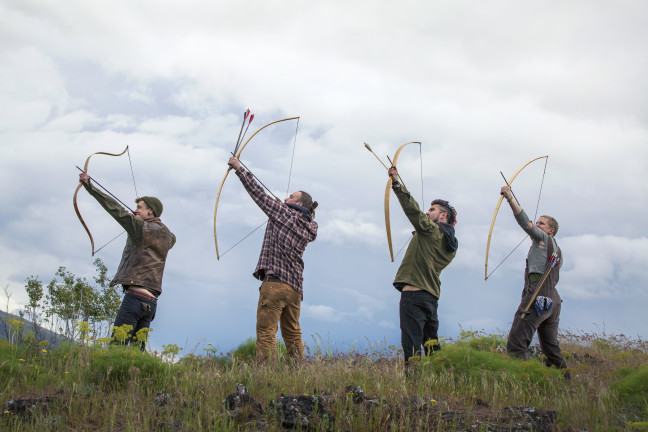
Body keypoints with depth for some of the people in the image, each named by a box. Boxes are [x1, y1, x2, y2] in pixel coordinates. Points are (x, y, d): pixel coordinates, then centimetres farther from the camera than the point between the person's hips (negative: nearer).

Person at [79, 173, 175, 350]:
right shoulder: (166, 235, 17)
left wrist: (89, 185, -7)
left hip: (135, 296, -8)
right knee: (138, 349, 9)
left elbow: (116, 210, -10)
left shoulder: (142, 227, -5)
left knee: (116, 345, -10)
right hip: (151, 301, 8)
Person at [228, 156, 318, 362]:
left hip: (275, 282, -7)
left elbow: (258, 193, 1)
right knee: (292, 334, 15)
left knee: (266, 333, -6)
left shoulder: (284, 213, -2)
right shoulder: (307, 228, 14)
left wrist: (239, 168, 9)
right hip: (295, 287, 7)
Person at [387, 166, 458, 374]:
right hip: (432, 295, 9)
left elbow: (412, 209, -15)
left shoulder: (430, 230, -5)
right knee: (431, 342, 16)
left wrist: (396, 183, -15)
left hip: (413, 293, -9)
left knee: (412, 344, -11)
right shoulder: (451, 243, 16)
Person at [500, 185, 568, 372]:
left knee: (515, 344, -16)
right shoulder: (557, 251, 24)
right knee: (551, 347, 16)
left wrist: (510, 197, -14)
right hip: (553, 302, 10)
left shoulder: (544, 238, 2)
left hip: (537, 299, -10)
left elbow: (525, 222, -11)